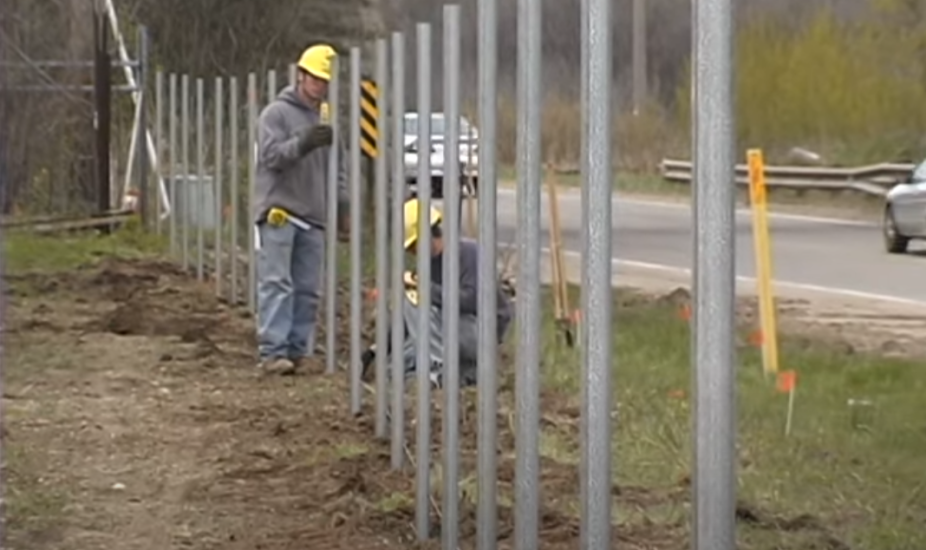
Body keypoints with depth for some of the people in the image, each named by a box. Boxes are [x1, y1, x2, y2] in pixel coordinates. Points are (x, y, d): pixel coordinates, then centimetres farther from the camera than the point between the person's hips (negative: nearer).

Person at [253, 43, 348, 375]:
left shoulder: (327, 118, 18)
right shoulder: (277, 113, 0)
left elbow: (338, 167, 22)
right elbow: (271, 155, -13)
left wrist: (342, 203, 9)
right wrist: (303, 142, -27)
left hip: (314, 217, 6)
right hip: (279, 214, -6)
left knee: (308, 289, 3)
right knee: (276, 283, -10)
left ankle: (297, 350, 6)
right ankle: (272, 351, -15)